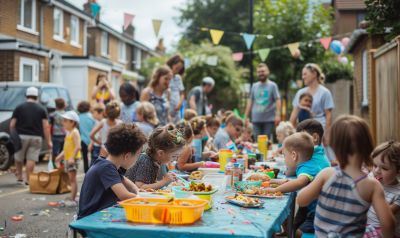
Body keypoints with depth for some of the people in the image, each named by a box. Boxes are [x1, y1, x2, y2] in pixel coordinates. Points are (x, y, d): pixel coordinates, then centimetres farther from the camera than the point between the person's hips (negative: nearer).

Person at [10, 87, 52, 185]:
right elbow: (45, 126, -2)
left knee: (18, 158, 16)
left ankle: (19, 177, 22)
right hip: (36, 137, 0)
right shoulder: (41, 109, 4)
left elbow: (12, 125, 0)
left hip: (22, 136, 0)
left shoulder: (19, 108, 3)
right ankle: (28, 179, 3)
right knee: (31, 159, 3)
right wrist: (49, 141, -1)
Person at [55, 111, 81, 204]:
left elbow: (78, 146, -22)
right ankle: (73, 198, 20)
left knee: (72, 179, -8)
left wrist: (72, 157, -28)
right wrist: (61, 155, 21)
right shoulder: (69, 133, 17)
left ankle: (73, 199, -8)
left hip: (72, 159, -9)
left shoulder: (75, 132, -12)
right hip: (67, 158, 9)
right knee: (71, 179, 13)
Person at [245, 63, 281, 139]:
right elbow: (250, 101, 14)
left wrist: (278, 115, -17)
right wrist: (246, 116, 11)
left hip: (269, 119, -3)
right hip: (256, 119, 3)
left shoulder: (272, 85, 1)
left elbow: (277, 100, -6)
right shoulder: (254, 86, 12)